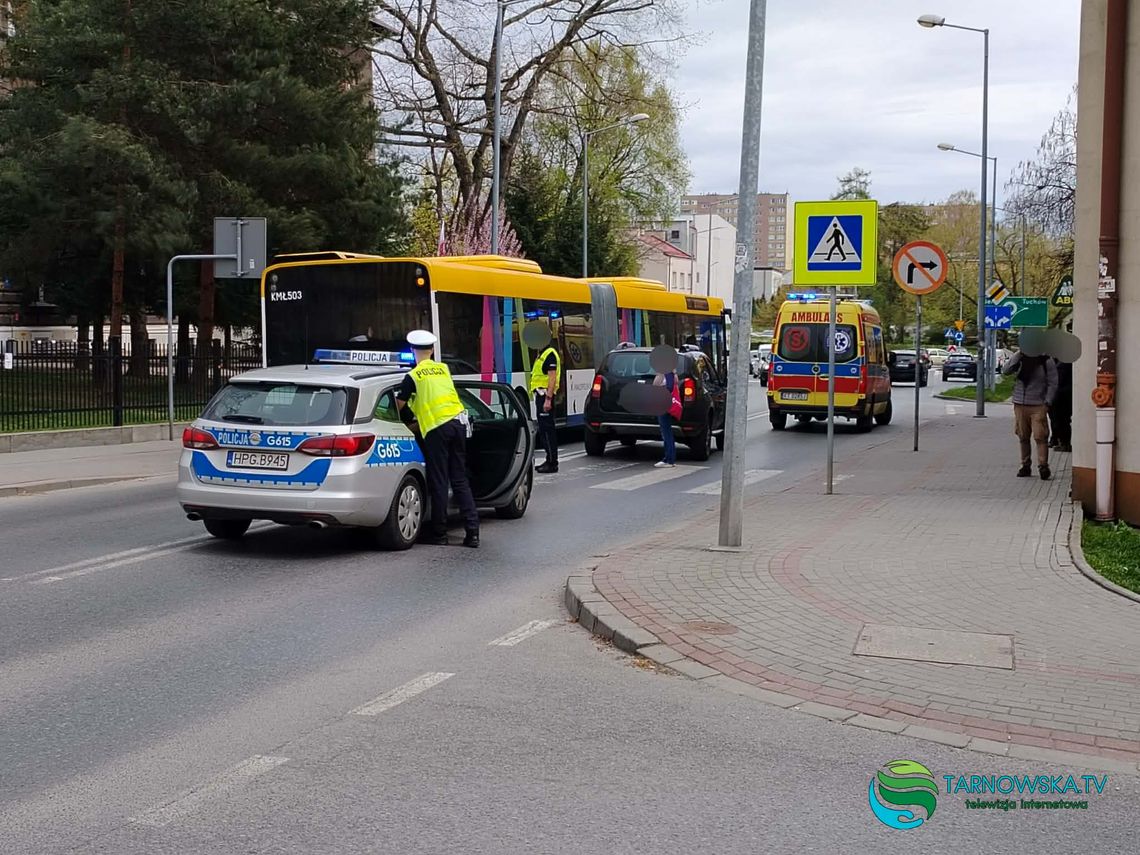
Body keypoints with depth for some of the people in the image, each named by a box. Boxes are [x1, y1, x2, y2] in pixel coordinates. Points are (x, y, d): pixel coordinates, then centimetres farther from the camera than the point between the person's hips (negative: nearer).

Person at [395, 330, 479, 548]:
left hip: (437, 429, -5)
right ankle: (472, 531, 3)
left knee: (438, 483, 2)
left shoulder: (413, 376, 0)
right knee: (460, 480, 9)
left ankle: (440, 533, 6)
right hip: (458, 422, 5)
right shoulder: (444, 369, 16)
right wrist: (419, 423, 25)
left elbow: (399, 405, 3)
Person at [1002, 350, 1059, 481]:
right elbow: (1005, 371, -6)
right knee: (1023, 438, 8)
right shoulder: (1021, 360, 6)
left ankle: (1043, 466, -12)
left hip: (1038, 406, -3)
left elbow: (1052, 384, -1)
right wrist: (1018, 355, -11)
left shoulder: (1046, 362, -1)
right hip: (1020, 405, 3)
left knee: (1040, 436, -11)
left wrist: (1047, 403, -9)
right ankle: (1026, 466, 16)